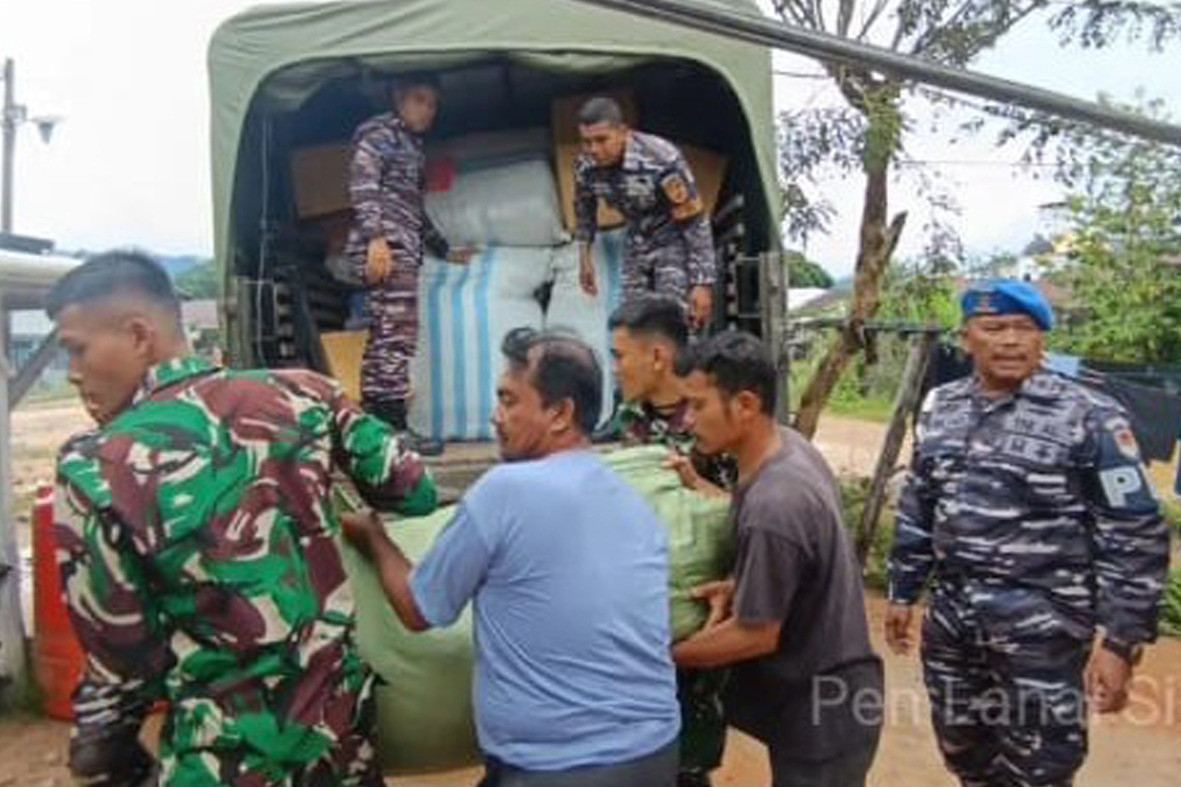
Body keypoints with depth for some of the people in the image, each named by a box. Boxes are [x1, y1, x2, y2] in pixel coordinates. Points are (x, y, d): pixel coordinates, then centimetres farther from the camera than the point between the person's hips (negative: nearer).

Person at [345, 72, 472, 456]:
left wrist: (445, 251, 36)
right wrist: (376, 236, -24)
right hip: (385, 246, -9)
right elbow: (362, 183, -12)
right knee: (398, 334, -15)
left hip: (403, 249, 9)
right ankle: (393, 427, -15)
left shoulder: (413, 146, 28)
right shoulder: (380, 131, 2)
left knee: (383, 337, 5)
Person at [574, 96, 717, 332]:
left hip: (675, 242, -5)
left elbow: (695, 222, -25)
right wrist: (586, 256, 16)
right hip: (637, 246, 6)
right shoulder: (584, 166, -13)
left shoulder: (662, 160, -31)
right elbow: (585, 209, 10)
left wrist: (703, 284, -26)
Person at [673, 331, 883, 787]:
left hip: (821, 712, -8)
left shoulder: (774, 506, -32)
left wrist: (662, 657, -13)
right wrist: (737, 588, -7)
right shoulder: (790, 446, -5)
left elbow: (756, 635, -23)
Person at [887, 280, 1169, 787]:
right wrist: (903, 592, 15)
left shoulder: (1088, 418, -11)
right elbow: (916, 511, 13)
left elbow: (1134, 538, -10)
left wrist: (1121, 642, -13)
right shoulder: (940, 409, 4)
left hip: (1042, 628, -5)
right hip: (951, 620, 5)